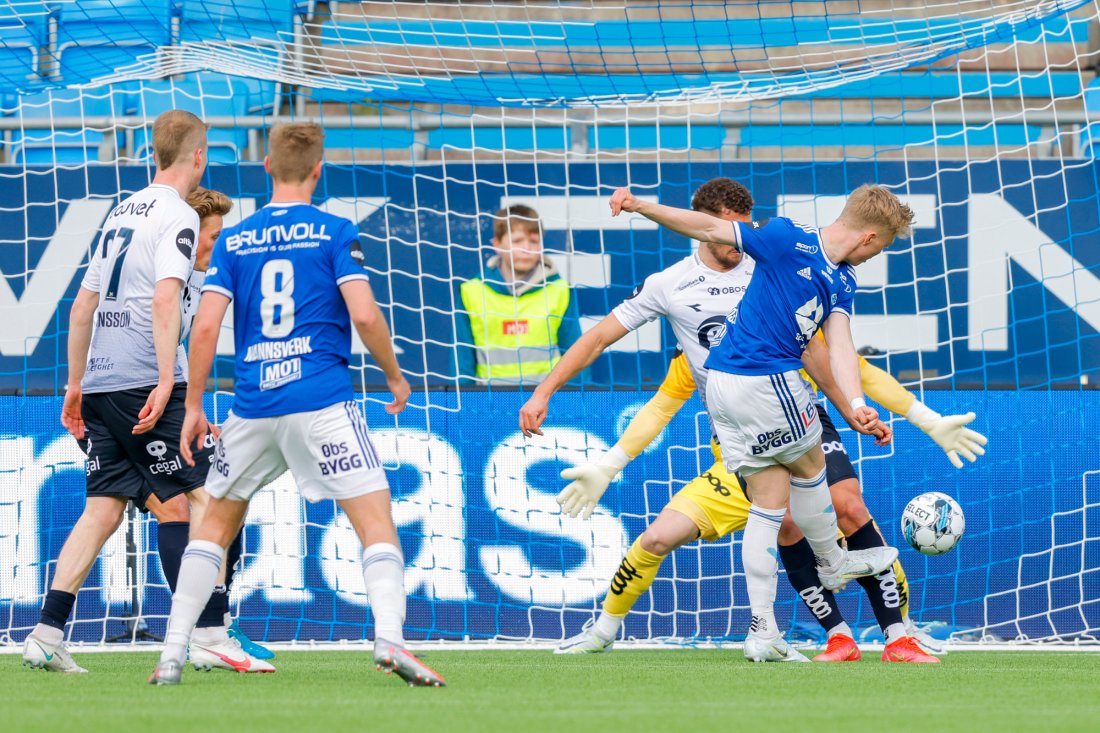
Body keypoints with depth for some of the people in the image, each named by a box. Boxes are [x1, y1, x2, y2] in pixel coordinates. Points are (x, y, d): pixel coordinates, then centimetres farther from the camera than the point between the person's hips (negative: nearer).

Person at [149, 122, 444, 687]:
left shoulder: (233, 241, 8)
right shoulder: (335, 233, 0)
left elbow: (205, 327, 2)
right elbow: (364, 314, -9)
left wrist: (193, 406, 10)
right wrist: (395, 376, 6)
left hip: (252, 407, 3)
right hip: (323, 402, -3)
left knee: (216, 524, 19)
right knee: (377, 522, -3)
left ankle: (172, 655, 13)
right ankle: (389, 640, -25)